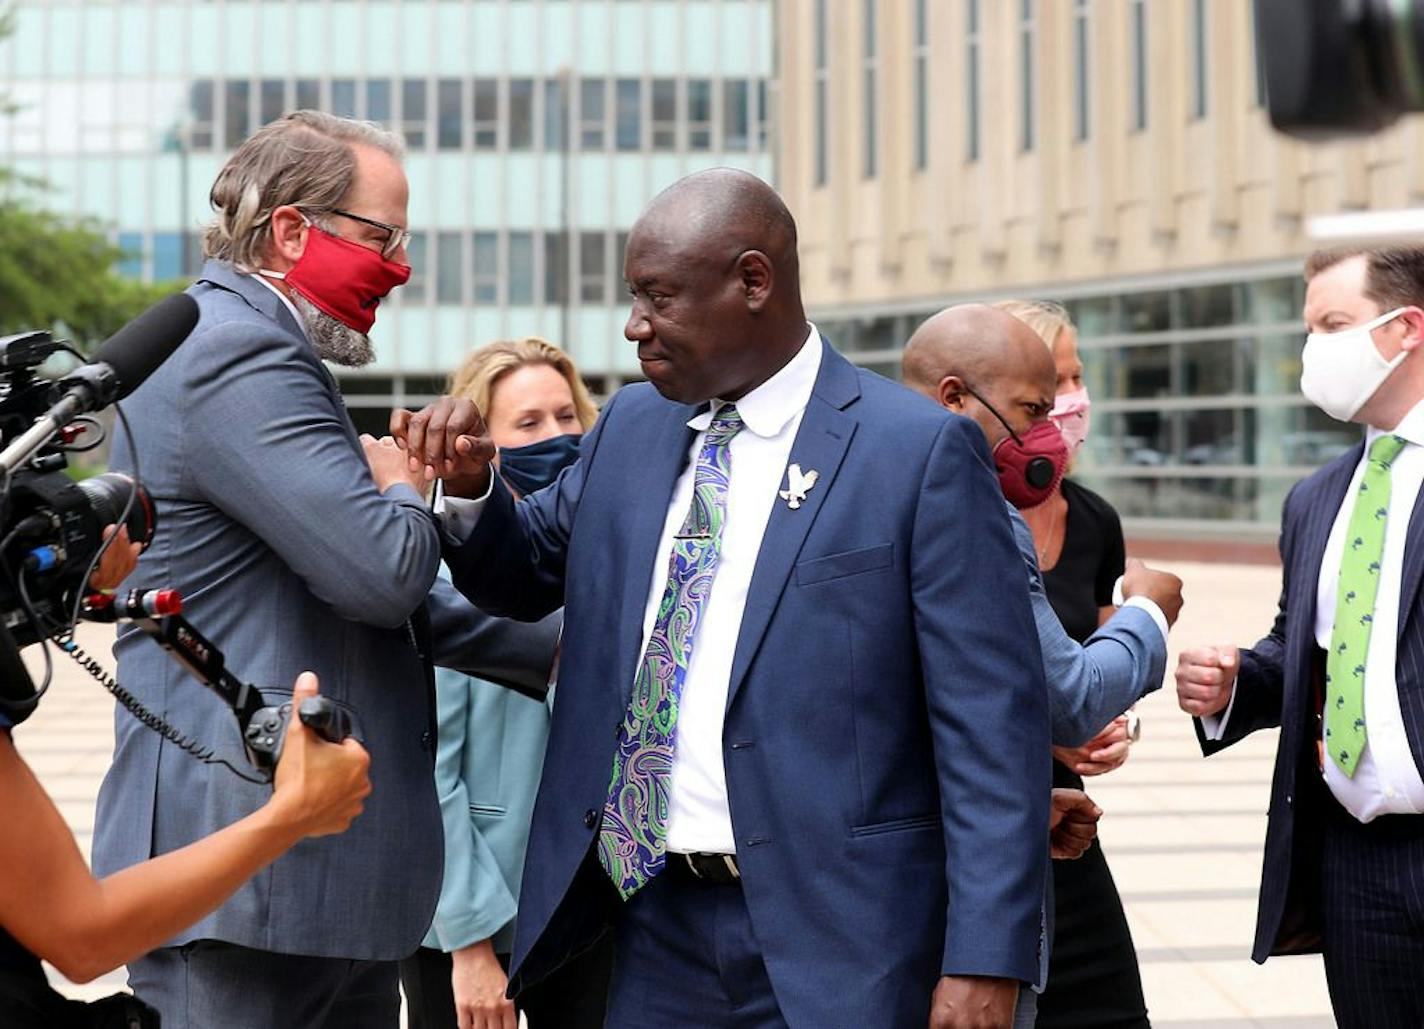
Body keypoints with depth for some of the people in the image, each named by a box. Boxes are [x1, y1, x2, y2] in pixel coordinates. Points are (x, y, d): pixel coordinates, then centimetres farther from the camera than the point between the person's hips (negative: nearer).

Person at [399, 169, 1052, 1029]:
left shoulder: (920, 450, -9)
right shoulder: (630, 428, 9)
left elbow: (994, 727, -11)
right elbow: (528, 574, 23)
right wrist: (468, 484, 1)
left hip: (836, 949, -5)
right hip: (658, 925, 6)